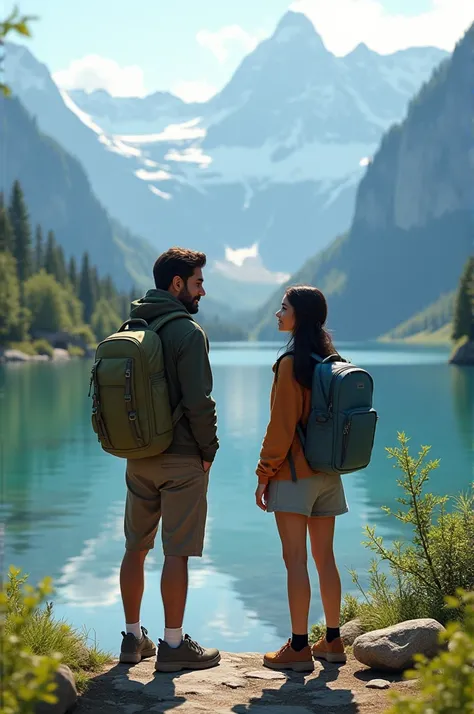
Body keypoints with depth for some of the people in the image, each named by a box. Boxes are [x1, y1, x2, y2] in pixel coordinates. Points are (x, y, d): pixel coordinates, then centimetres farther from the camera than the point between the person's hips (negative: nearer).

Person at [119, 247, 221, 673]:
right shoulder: (188, 332, -14)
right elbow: (198, 402, -18)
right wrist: (209, 449, -5)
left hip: (138, 458, 7)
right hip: (181, 459, -7)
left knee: (136, 547, 13)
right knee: (177, 553, -1)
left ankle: (134, 638, 22)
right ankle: (173, 646, 5)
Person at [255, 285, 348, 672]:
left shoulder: (291, 364, -14)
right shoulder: (332, 361, 9)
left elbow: (282, 427, -15)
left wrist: (264, 474, -8)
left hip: (295, 473, -8)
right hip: (329, 474, 8)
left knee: (296, 560, -4)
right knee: (325, 558, 13)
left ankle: (299, 648, -1)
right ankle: (332, 641, 19)